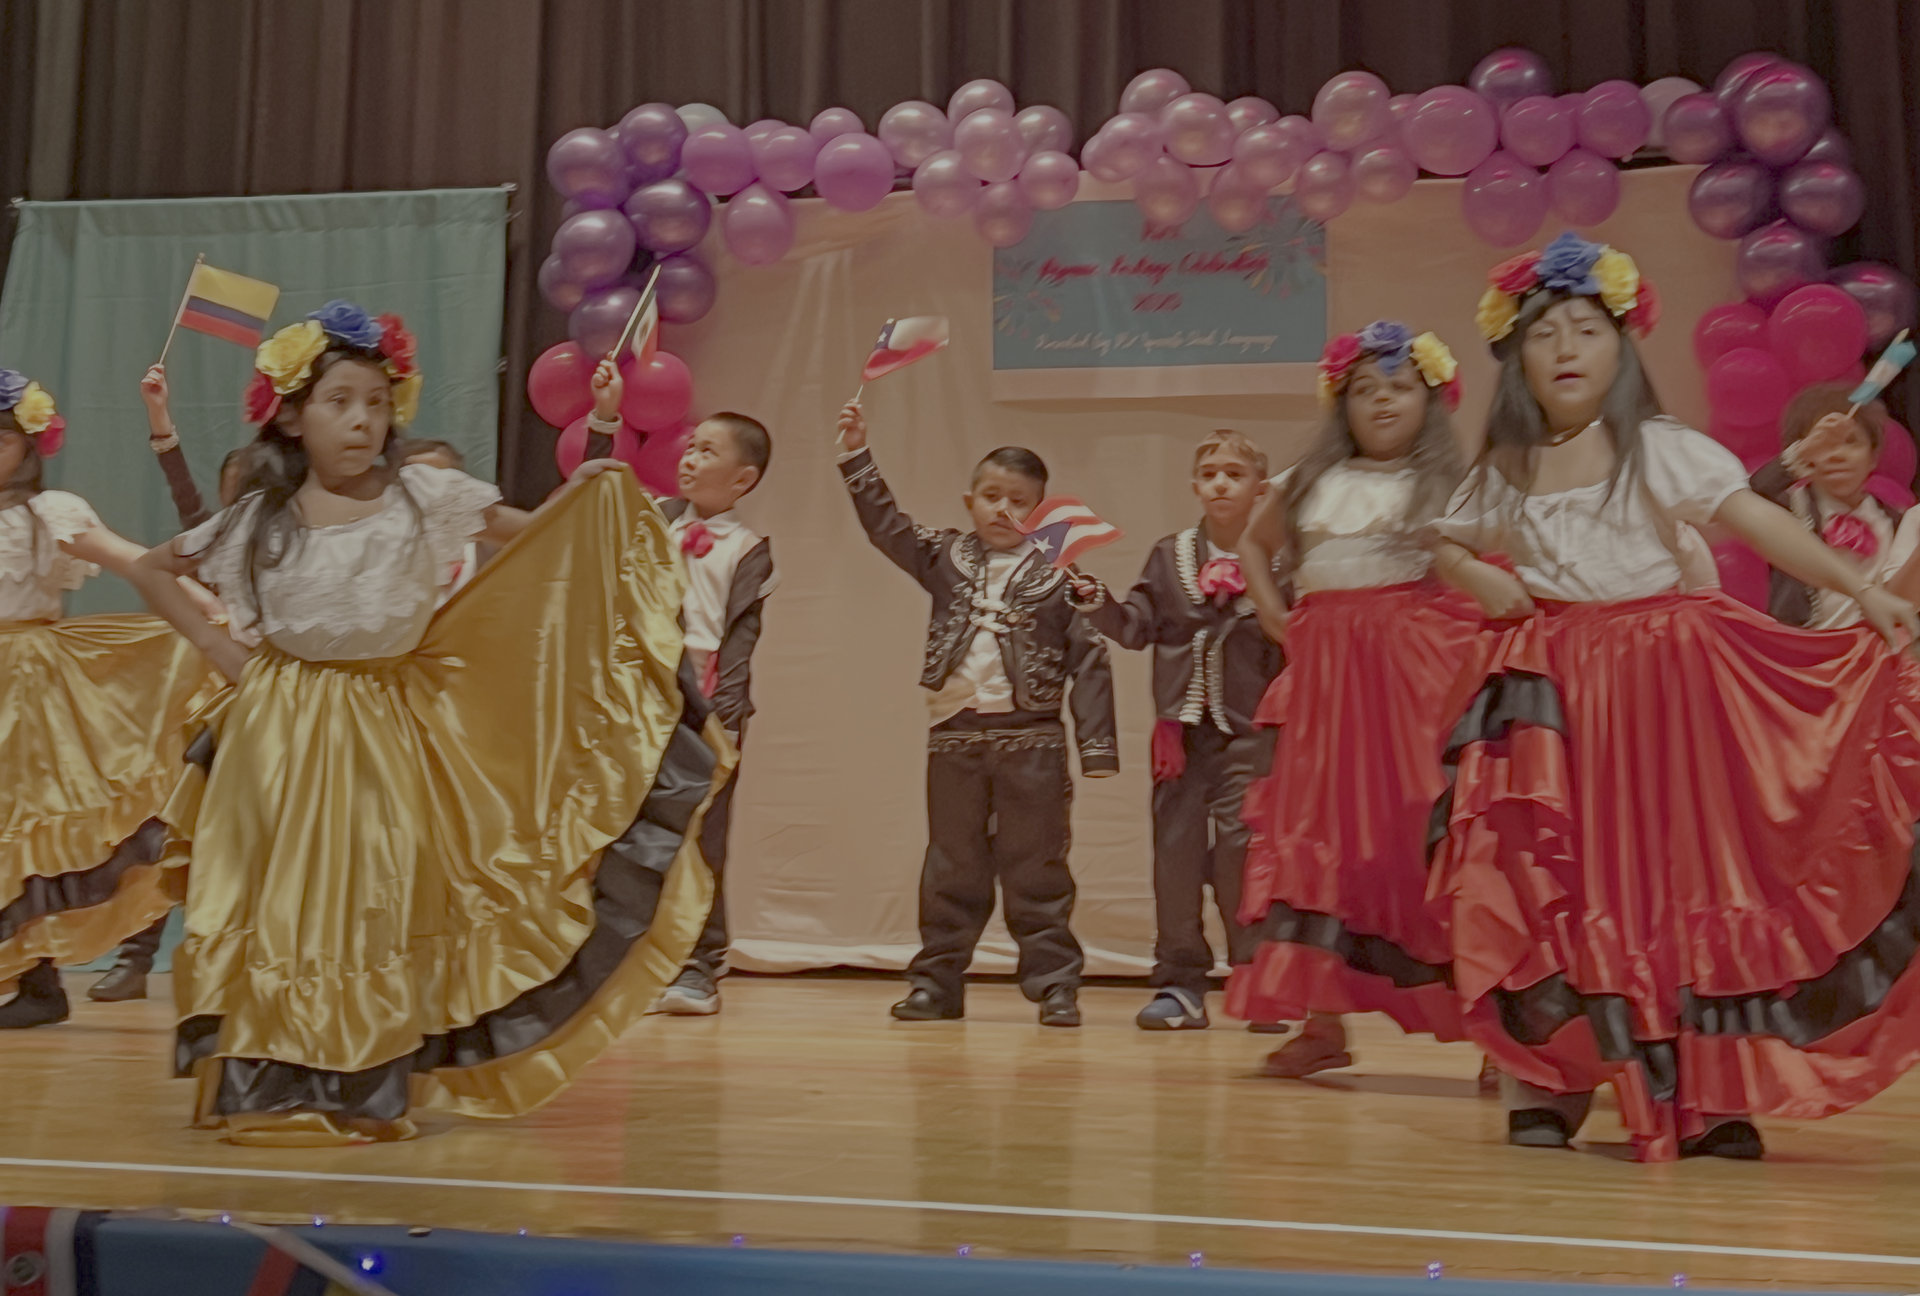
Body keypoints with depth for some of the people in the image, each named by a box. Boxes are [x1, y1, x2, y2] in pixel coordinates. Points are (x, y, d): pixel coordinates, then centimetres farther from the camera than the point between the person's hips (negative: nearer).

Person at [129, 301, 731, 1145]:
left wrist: (583, 496, -17)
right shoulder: (260, 519, -2)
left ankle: (370, 1092, 14)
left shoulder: (424, 497, -4)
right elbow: (151, 570, 12)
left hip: (394, 732, 1)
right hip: (286, 735, 0)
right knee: (279, 907, 1)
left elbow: (527, 538, 2)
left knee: (383, 905, 3)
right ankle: (269, 1090, 12)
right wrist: (216, 648, 2)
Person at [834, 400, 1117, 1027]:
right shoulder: (946, 556, 9)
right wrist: (857, 454, -3)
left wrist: (1097, 746, -9)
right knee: (952, 867, 11)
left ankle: (1053, 983, 11)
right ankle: (937, 983, 19)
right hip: (955, 736, 3)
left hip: (1032, 741, -3)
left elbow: (1090, 661, -4)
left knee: (1036, 869, 3)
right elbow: (885, 524, 5)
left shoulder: (1057, 573, -1)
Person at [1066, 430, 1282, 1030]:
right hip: (1181, 726, 3)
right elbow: (1136, 626, 6)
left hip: (1246, 730, -3)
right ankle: (1181, 982, 13)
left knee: (1239, 842, -11)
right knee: (1176, 845, 4)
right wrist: (1097, 602, -11)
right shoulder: (1170, 556, 10)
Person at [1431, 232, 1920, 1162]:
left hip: (1665, 677, -2)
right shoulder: (1503, 473, 9)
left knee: (1686, 871, -2)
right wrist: (1478, 578, 0)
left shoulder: (1661, 451, -2)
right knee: (1553, 889, 1)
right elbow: (1446, 547, 23)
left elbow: (1755, 517, -13)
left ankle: (1712, 1095, 6)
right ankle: (1548, 1085, 10)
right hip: (1552, 692, 3)